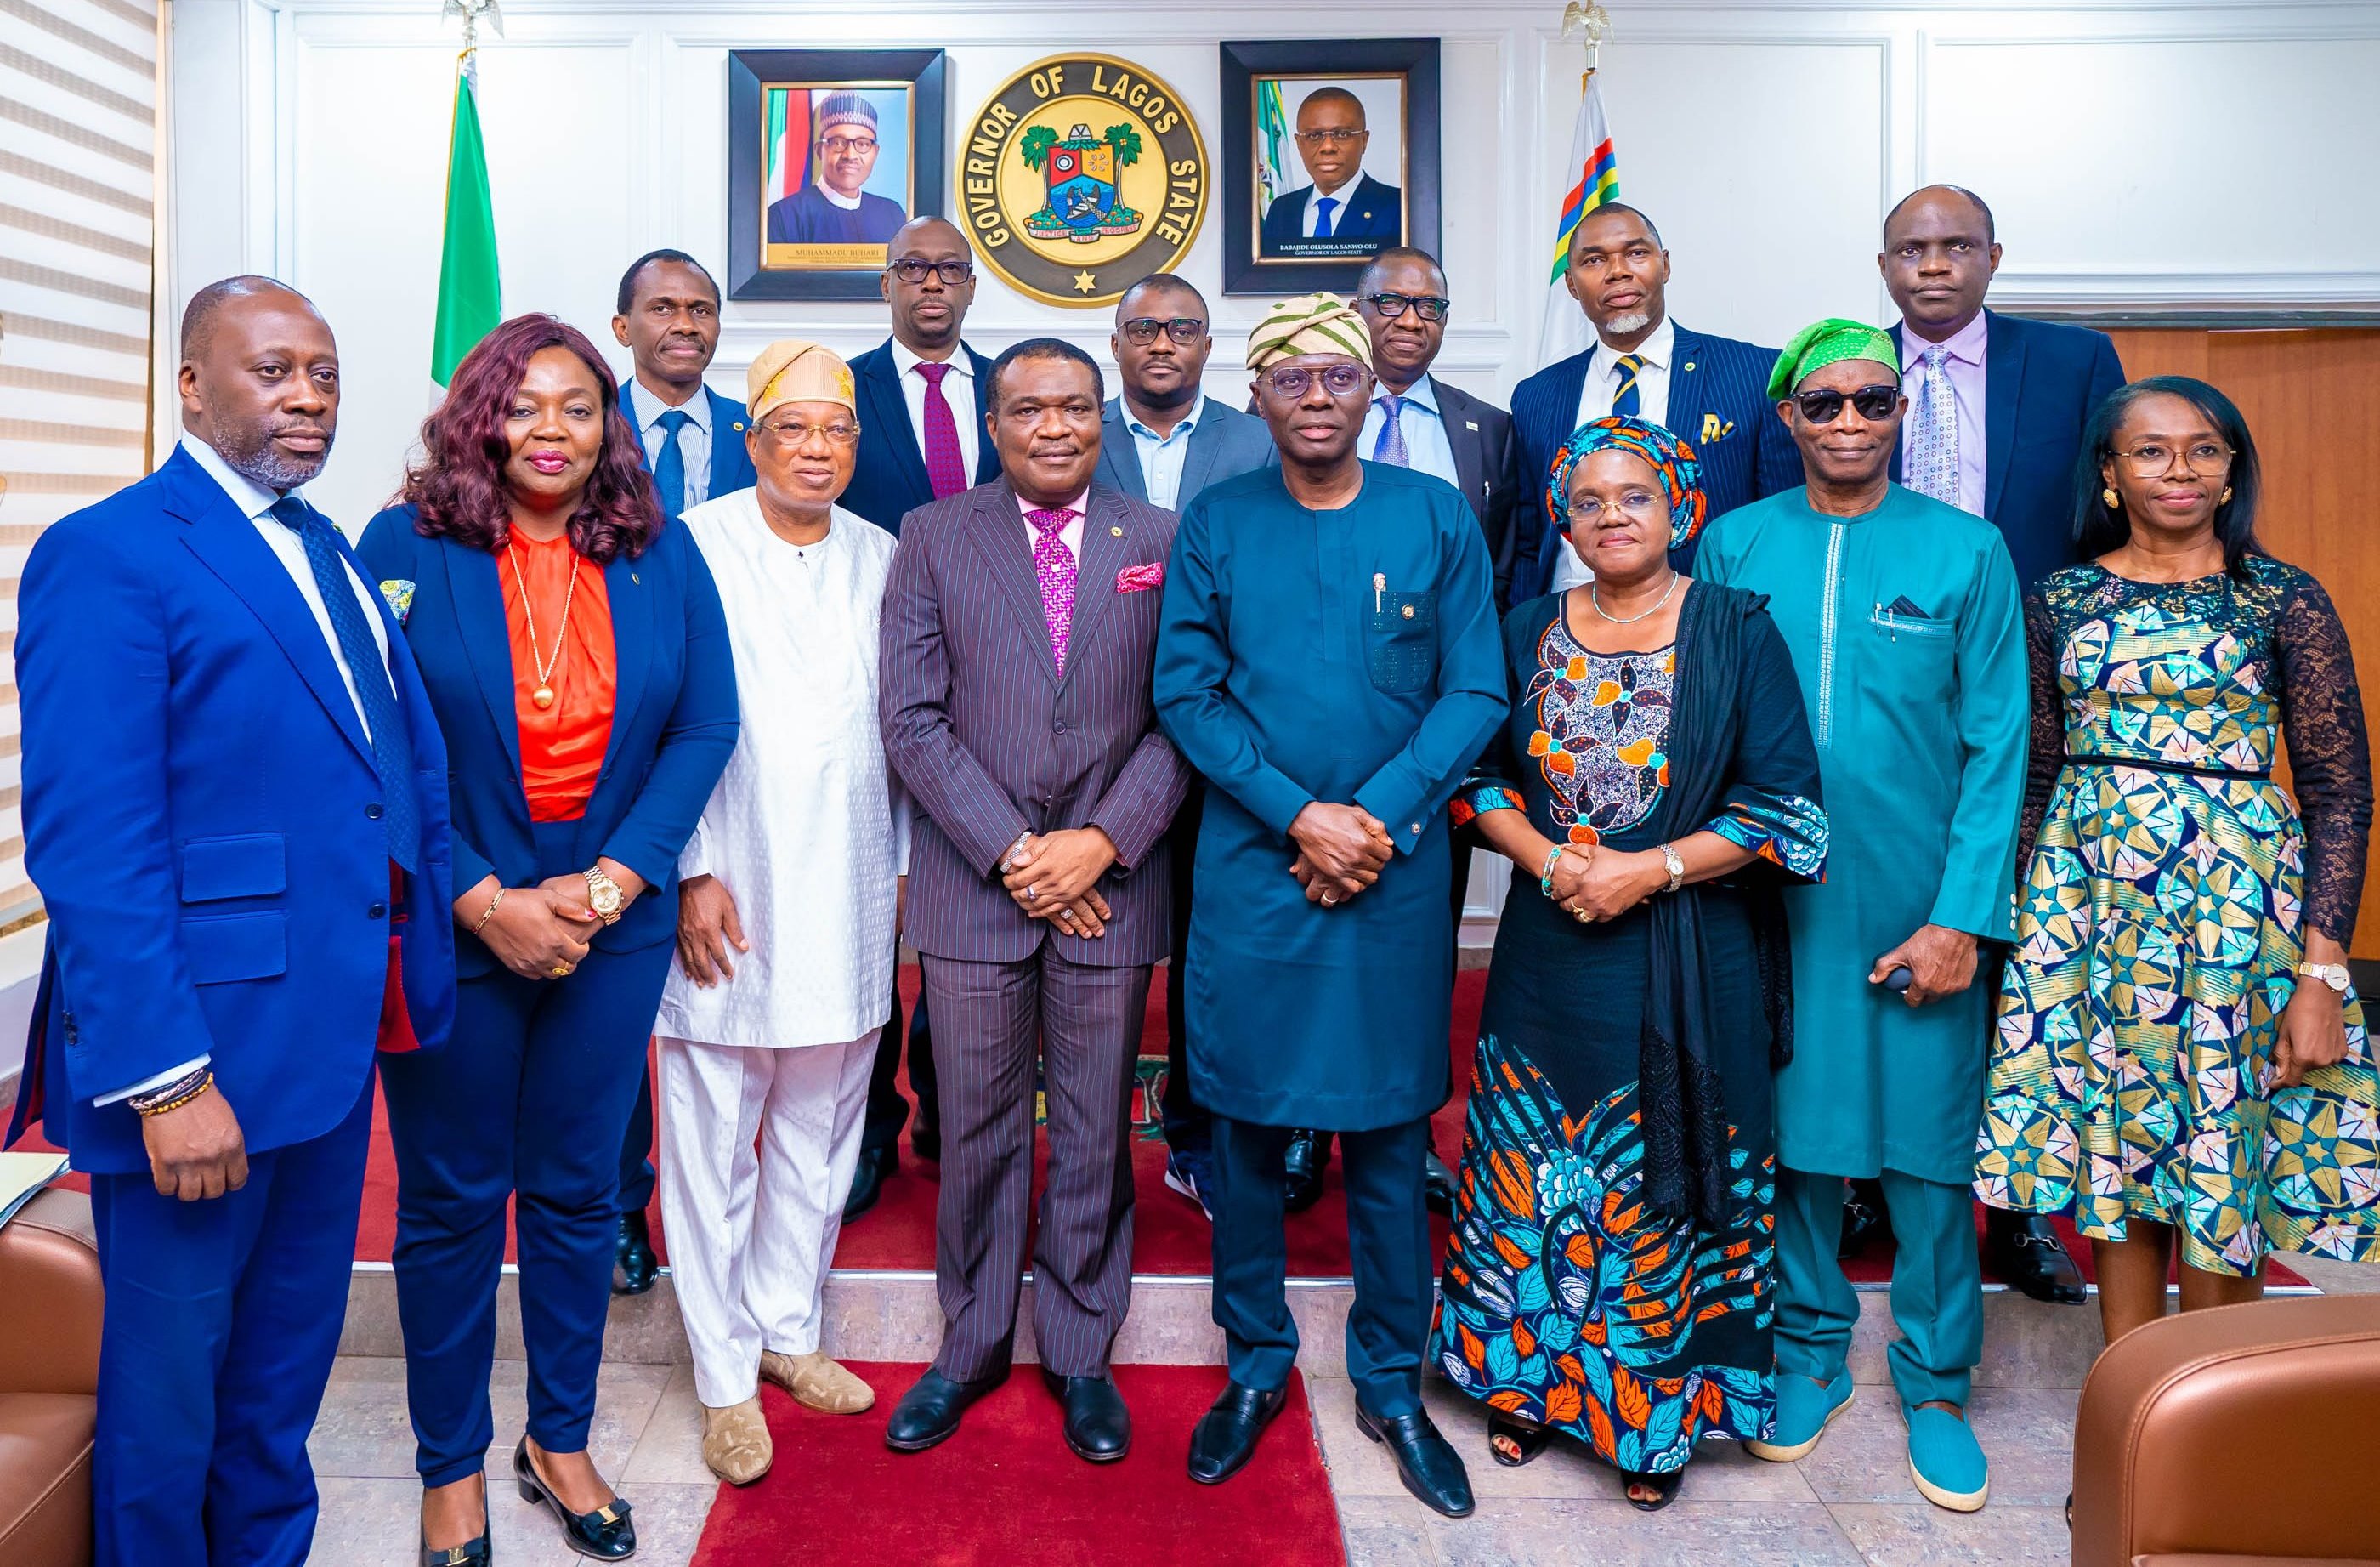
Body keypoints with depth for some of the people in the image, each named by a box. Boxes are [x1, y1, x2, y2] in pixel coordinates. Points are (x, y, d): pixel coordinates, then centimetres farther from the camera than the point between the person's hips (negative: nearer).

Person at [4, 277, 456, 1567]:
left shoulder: (326, 552, 12)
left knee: (286, 1364, 22)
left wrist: (416, 967, 6)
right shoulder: (105, 556, -13)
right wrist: (165, 1079, -23)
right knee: (168, 1377, 11)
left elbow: (401, 766, 15)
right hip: (199, 1053, -7)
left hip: (331, 1038, 8)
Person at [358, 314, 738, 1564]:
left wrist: (611, 883, -12)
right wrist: (484, 902, -16)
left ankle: (559, 1441, 32)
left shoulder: (662, 556, 2)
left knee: (578, 1189, 13)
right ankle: (452, 1463, 29)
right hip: (450, 929, -2)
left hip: (613, 925, 2)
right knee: (451, 1200, 10)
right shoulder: (405, 547, -5)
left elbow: (706, 726, -1)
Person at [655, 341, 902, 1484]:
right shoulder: (692, 549, -4)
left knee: (820, 1132, 14)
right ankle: (725, 1376, 20)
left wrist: (905, 864, 7)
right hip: (725, 897, -3)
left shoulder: (883, 560, 7)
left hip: (846, 902, 4)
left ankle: (786, 1327, 32)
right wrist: (691, 872, -11)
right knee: (713, 1141, 5)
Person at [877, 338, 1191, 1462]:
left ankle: (1079, 1354, 28)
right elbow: (914, 722, -3)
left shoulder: (1159, 542, 5)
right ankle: (971, 1347, 29)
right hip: (973, 883, 0)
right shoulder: (932, 538, 4)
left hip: (1111, 881, 1)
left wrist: (1102, 841, -11)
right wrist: (1012, 850, -10)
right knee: (977, 1134, 10)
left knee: (1094, 1135, 11)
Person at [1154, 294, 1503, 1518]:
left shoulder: (1436, 519, 2)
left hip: (1395, 870, 0)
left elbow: (1474, 693, -1)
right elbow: (1185, 691, -2)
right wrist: (1299, 816, -13)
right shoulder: (1215, 524, 3)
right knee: (1246, 1127, 9)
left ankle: (1390, 1382, 26)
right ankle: (1255, 1367, 28)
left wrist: (1378, 818, -13)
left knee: (1388, 1134, 8)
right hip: (1250, 866, 0)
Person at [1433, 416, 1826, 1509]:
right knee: (1533, 1175, 10)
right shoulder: (1529, 634, 6)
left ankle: (1658, 1412, 25)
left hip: (1690, 963, -2)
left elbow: (1783, 805, -7)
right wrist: (1548, 857, -11)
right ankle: (1531, 1379, 29)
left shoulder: (1736, 631, -3)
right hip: (1550, 955, 3)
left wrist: (1652, 869, -15)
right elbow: (1480, 779, 7)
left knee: (1661, 1184, 6)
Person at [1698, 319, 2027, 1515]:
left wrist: (1962, 915, -9)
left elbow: (1994, 747, -3)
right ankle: (1810, 1349, 32)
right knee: (1796, 1127, 12)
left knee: (1928, 1146, 7)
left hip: (1918, 907, -1)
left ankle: (1935, 1383, 26)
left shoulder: (1967, 551, -1)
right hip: (1774, 898, 1)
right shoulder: (1734, 546, 2)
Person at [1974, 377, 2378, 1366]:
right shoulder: (2060, 603, 6)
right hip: (2090, 904, 2)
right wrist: (2023, 929, 7)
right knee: (2115, 1155, 9)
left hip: (2238, 903, -2)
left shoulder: (2285, 601, -1)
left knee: (2223, 1172, 4)